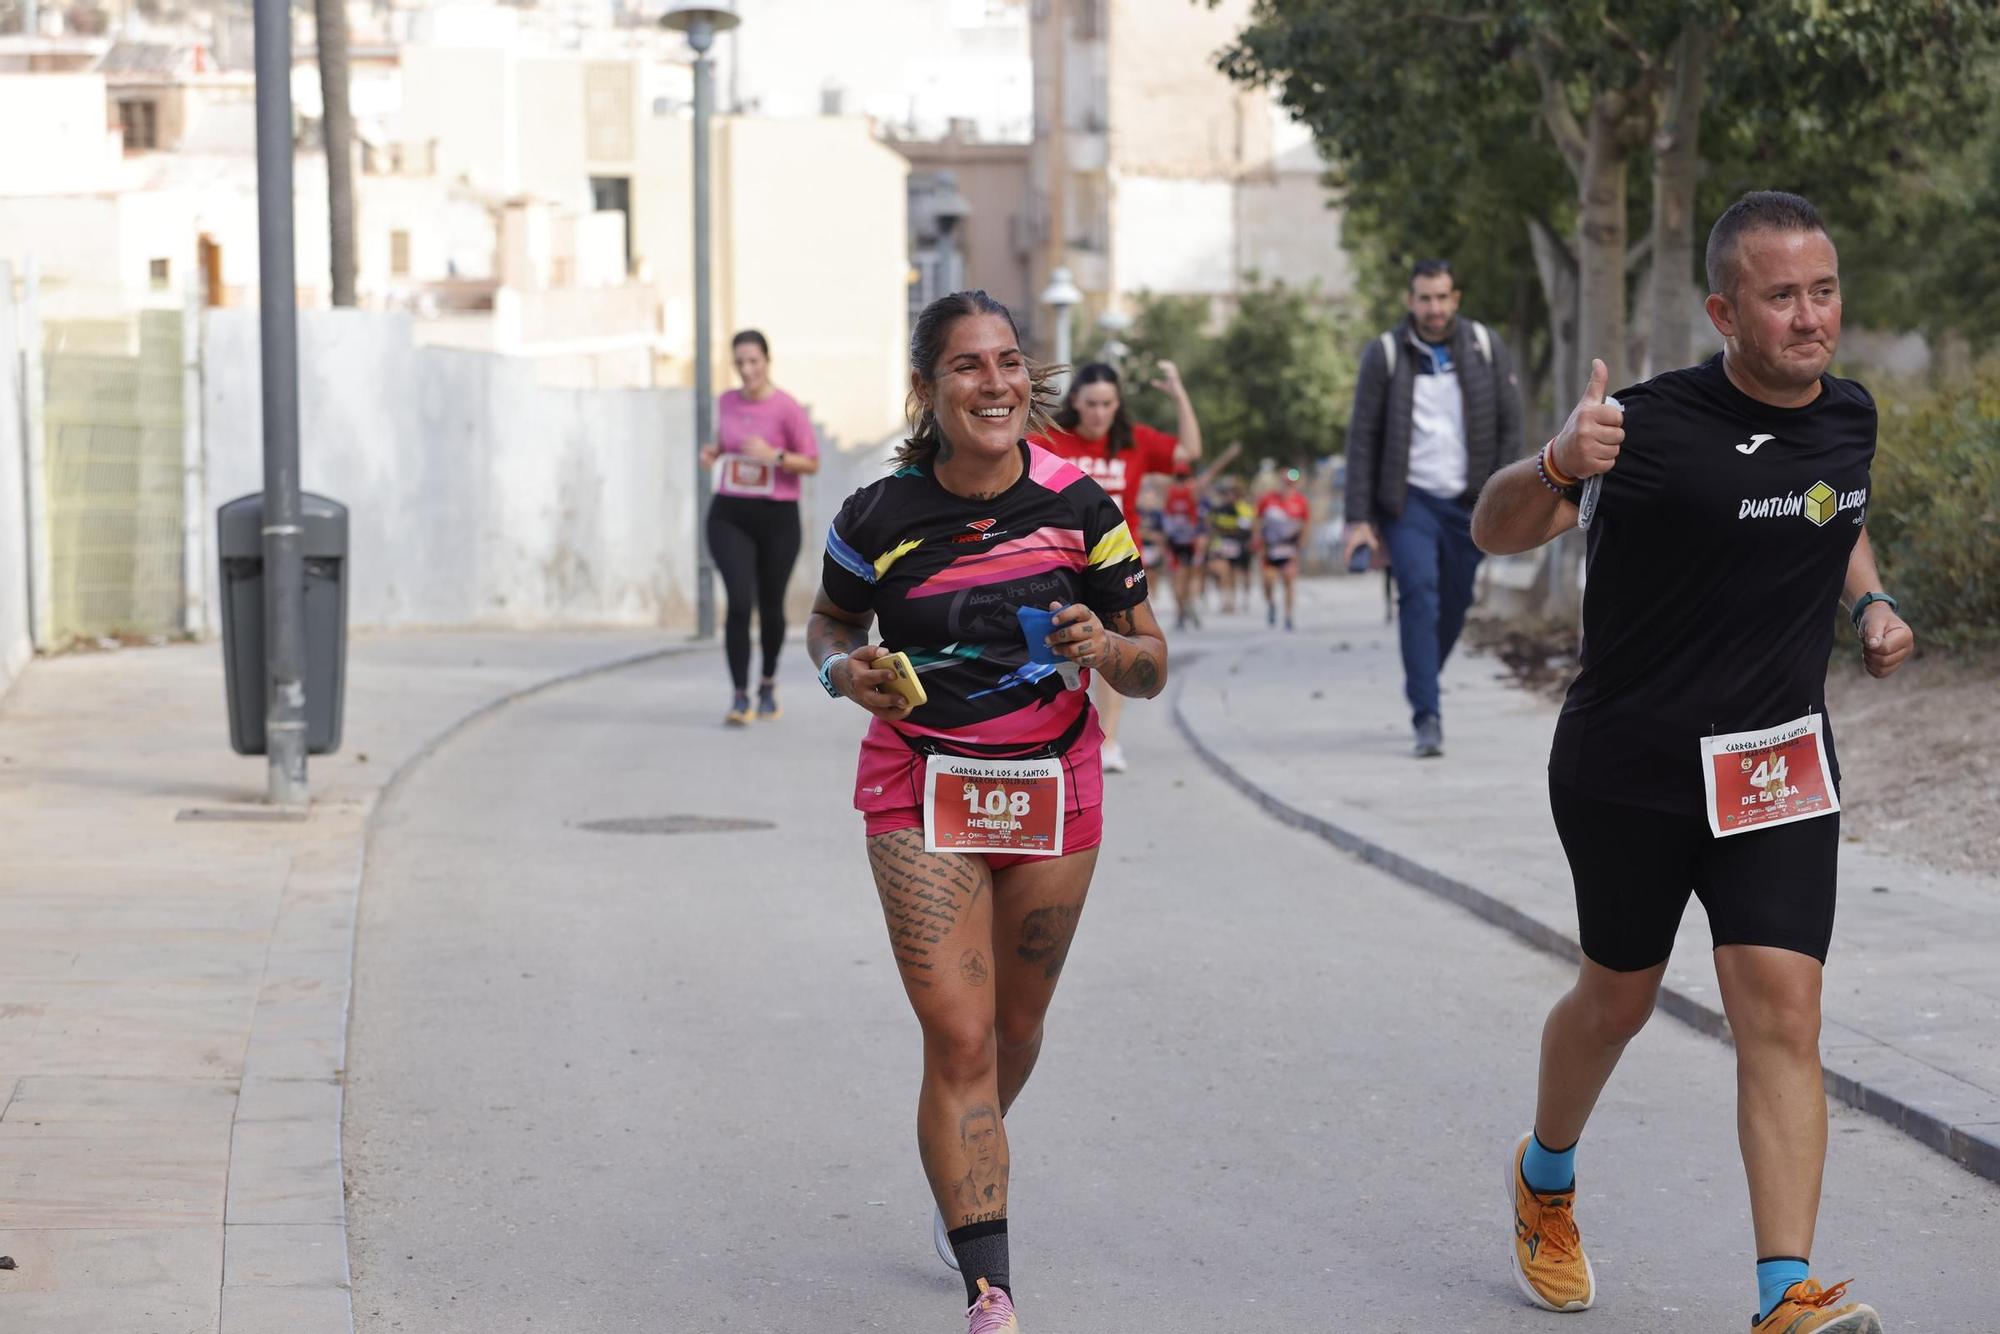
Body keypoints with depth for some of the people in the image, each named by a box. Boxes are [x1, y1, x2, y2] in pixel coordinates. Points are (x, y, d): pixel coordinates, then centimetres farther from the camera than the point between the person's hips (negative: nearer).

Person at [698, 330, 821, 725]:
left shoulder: (787, 408, -8)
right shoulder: (726, 402, 6)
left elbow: (812, 463, -6)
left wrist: (775, 456, -22)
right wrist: (713, 452, 3)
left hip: (777, 517, -2)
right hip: (729, 515, 2)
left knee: (771, 607, 10)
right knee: (739, 603, -13)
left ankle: (768, 683, 36)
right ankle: (740, 697, -10)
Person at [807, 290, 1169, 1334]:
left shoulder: (1081, 506, -8)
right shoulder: (878, 519, -10)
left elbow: (1150, 666, 0)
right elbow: (829, 621, 10)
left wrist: (1108, 649, -22)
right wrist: (848, 672, -12)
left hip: (1052, 788, 2)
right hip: (921, 791, -2)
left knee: (1015, 1028, 17)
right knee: (959, 1040, -13)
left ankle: (963, 1180, 49)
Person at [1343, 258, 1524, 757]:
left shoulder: (1485, 347, 2)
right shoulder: (1385, 355, -3)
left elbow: (1509, 427, 6)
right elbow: (1362, 438, -2)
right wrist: (1359, 518, -8)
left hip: (1467, 502, 2)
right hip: (1408, 499, -2)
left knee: (1454, 604, 7)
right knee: (1419, 594, -16)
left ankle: (1422, 685, 33)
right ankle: (1427, 717, -15)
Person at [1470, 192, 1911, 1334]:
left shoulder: (1849, 416, 2)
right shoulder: (1657, 426, -16)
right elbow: (1495, 532, -15)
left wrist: (1872, 604, 6)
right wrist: (1556, 467, -37)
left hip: (1780, 767, 3)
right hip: (1630, 767, -3)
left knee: (1784, 1013, -9)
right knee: (1620, 996, 14)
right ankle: (1546, 1181, 43)